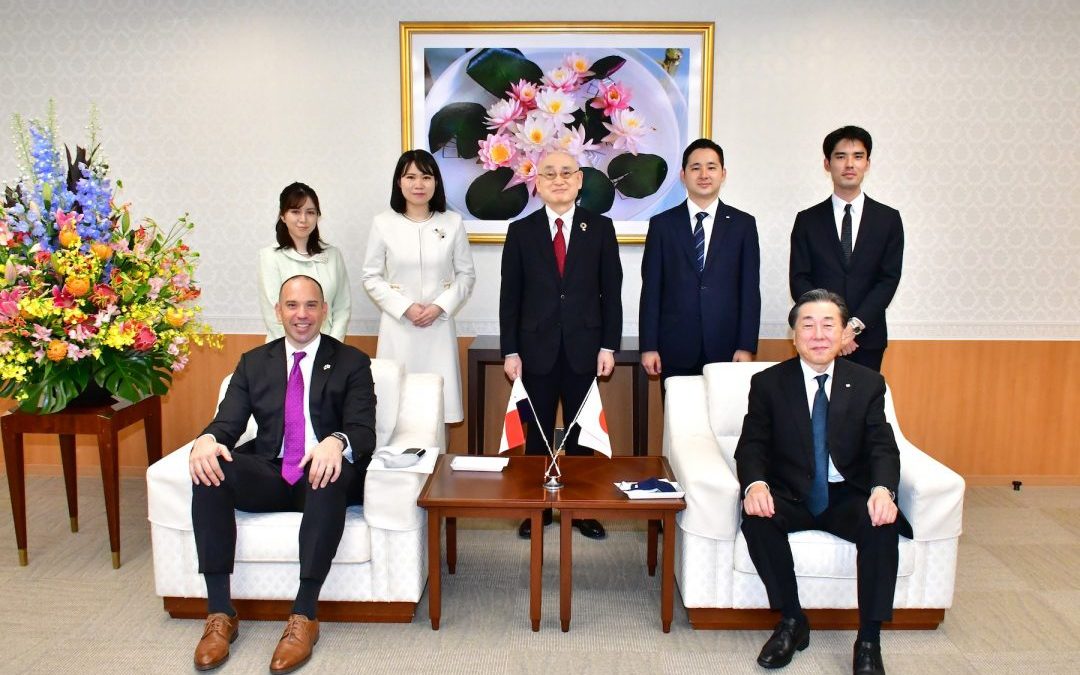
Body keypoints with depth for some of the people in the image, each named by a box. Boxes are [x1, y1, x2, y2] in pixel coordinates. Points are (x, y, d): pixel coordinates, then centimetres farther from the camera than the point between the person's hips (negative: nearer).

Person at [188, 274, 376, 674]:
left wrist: (336, 442, -32)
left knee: (333, 472, -37)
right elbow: (228, 422, 5)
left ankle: (304, 617, -31)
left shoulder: (351, 363, 6)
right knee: (209, 470, -25)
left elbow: (363, 431, -6)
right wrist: (207, 440, -21)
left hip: (322, 473, -3)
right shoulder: (253, 363, 16)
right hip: (268, 475, 3)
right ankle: (220, 614, -21)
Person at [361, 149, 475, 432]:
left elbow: (466, 274, 5)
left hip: (439, 326, 1)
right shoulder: (383, 223, -2)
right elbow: (371, 277, 2)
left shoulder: (452, 222, 0)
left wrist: (440, 306, -8)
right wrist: (405, 308, -10)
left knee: (439, 399, 2)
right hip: (398, 326, 0)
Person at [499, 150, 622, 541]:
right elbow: (509, 296, 2)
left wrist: (609, 346, -3)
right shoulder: (520, 231, 3)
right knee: (536, 433, 8)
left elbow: (611, 291, 2)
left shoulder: (600, 228, 3)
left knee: (581, 434, 10)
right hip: (536, 349, 0)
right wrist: (509, 351, -2)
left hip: (584, 349, 0)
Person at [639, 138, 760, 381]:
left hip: (726, 350, 0)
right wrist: (648, 346, -2)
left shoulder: (743, 224, 6)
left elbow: (750, 289, 3)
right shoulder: (662, 224, 4)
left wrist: (747, 347, -3)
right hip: (675, 351, 0)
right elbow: (651, 289, 2)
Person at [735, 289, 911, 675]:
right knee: (756, 517, -30)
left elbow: (883, 448, -3)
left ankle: (869, 640, -15)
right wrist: (755, 484, -28)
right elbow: (752, 445, -4)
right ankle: (791, 622, -11)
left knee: (882, 523, -29)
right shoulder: (768, 383, 1)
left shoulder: (868, 384, 5)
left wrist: (882, 490, -26)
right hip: (790, 496, -1)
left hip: (848, 497, 1)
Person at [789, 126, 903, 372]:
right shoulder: (807, 220, 5)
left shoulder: (889, 219, 6)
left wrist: (855, 325, -13)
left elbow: (889, 279, -1)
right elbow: (799, 280, -1)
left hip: (867, 340, 1)